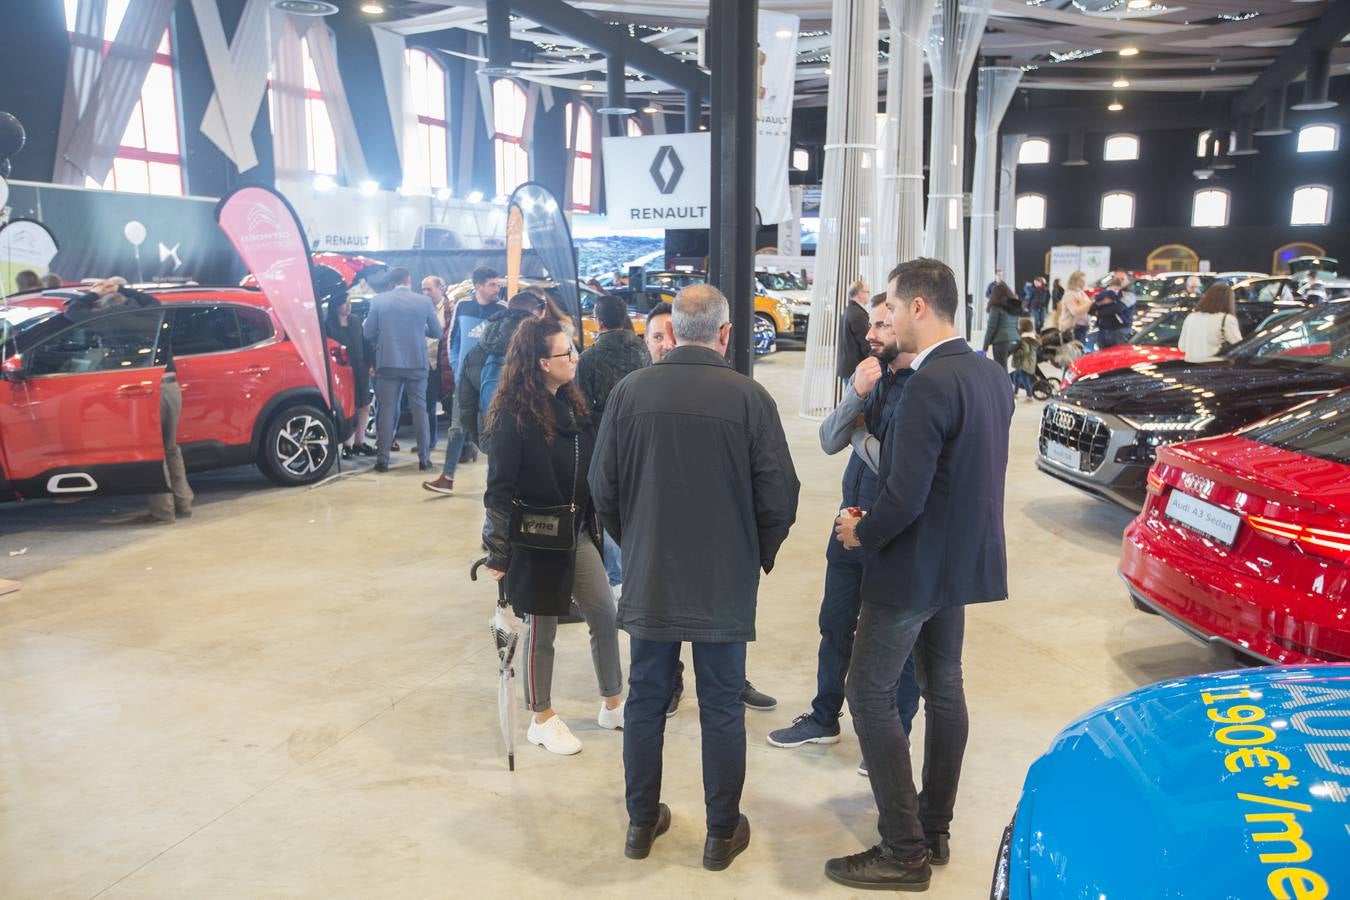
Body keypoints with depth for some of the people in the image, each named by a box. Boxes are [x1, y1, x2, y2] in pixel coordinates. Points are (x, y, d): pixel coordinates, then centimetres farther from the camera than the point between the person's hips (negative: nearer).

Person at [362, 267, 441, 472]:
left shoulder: (378, 300, -3)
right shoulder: (424, 301, -2)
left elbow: (368, 333, -1)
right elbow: (437, 332, 7)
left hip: (388, 363, 0)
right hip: (417, 363, 0)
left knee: (387, 410, 5)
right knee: (420, 409, 8)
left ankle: (382, 459, 6)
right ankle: (424, 458, 10)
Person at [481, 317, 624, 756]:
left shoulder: (572, 403, 4)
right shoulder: (512, 416, -17)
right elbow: (499, 489, -16)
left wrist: (592, 523, 11)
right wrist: (500, 554, -15)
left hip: (576, 533, 7)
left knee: (605, 616, 11)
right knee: (541, 630, 7)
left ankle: (613, 705, 29)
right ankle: (542, 720, 25)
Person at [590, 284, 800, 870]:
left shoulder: (630, 392, -7)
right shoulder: (748, 396, -12)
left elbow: (603, 487, -1)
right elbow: (779, 495, -9)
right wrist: (759, 555, 10)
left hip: (648, 577, 2)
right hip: (726, 581, -1)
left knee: (646, 699, 16)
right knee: (722, 707, 12)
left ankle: (642, 822, 30)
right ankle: (722, 834, 24)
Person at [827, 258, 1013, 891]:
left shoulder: (929, 383, -24)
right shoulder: (992, 375, 5)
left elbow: (904, 496, -27)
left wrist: (862, 533, -8)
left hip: (917, 566, -9)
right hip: (965, 558, 9)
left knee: (869, 694, 1)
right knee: (944, 690, 17)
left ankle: (904, 851, 7)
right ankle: (935, 830, 30)